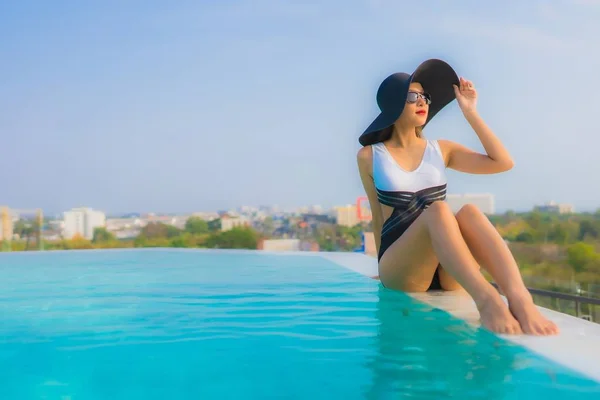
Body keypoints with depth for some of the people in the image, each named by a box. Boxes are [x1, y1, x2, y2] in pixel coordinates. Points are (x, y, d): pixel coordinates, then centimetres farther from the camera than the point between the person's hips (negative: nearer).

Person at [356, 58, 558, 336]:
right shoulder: (369, 156, 8)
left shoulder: (442, 150, 15)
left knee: (469, 212, -30)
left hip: (447, 272, 3)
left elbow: (503, 162, 5)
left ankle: (518, 297, -52)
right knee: (438, 210, -33)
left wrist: (469, 112, 7)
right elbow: (378, 215, 12)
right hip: (398, 269, -3)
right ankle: (486, 299, -56)